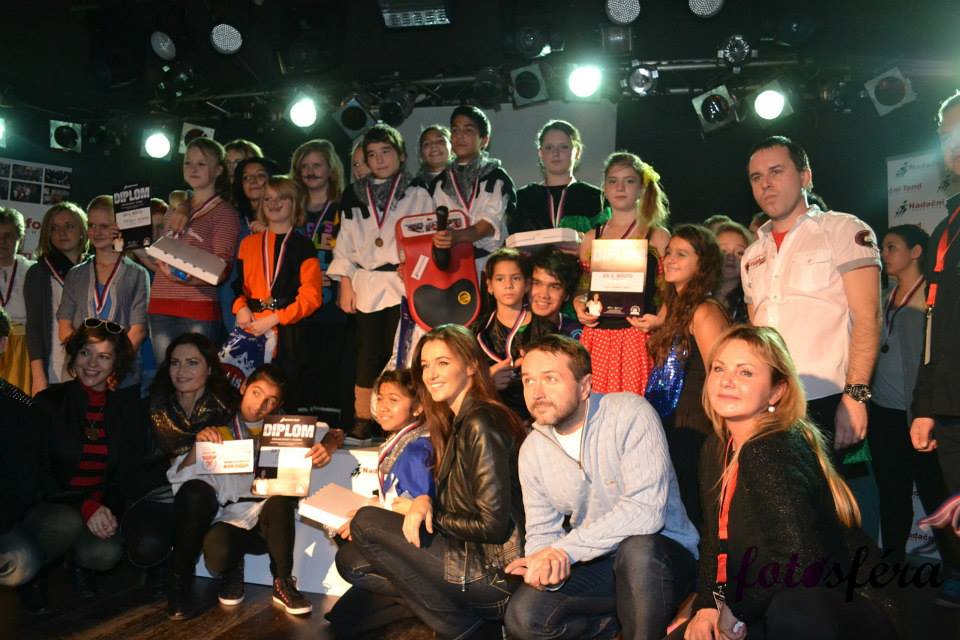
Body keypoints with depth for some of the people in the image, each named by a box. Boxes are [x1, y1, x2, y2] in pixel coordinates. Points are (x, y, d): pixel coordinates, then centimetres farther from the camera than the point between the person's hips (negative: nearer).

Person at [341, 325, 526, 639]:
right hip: (473, 555, 9)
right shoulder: (460, 421, 11)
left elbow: (493, 526, -20)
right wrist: (424, 502, -7)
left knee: (366, 523, -7)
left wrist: (428, 515, -6)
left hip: (495, 573, -9)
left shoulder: (480, 423, -17)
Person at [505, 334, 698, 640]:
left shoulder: (630, 414, -19)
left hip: (662, 554, -5)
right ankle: (628, 615, 3)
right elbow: (541, 531, 3)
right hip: (595, 566, 5)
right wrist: (548, 565, -21)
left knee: (636, 548, -39)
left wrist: (565, 549, -29)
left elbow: (645, 510, -29)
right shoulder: (532, 450, 0)